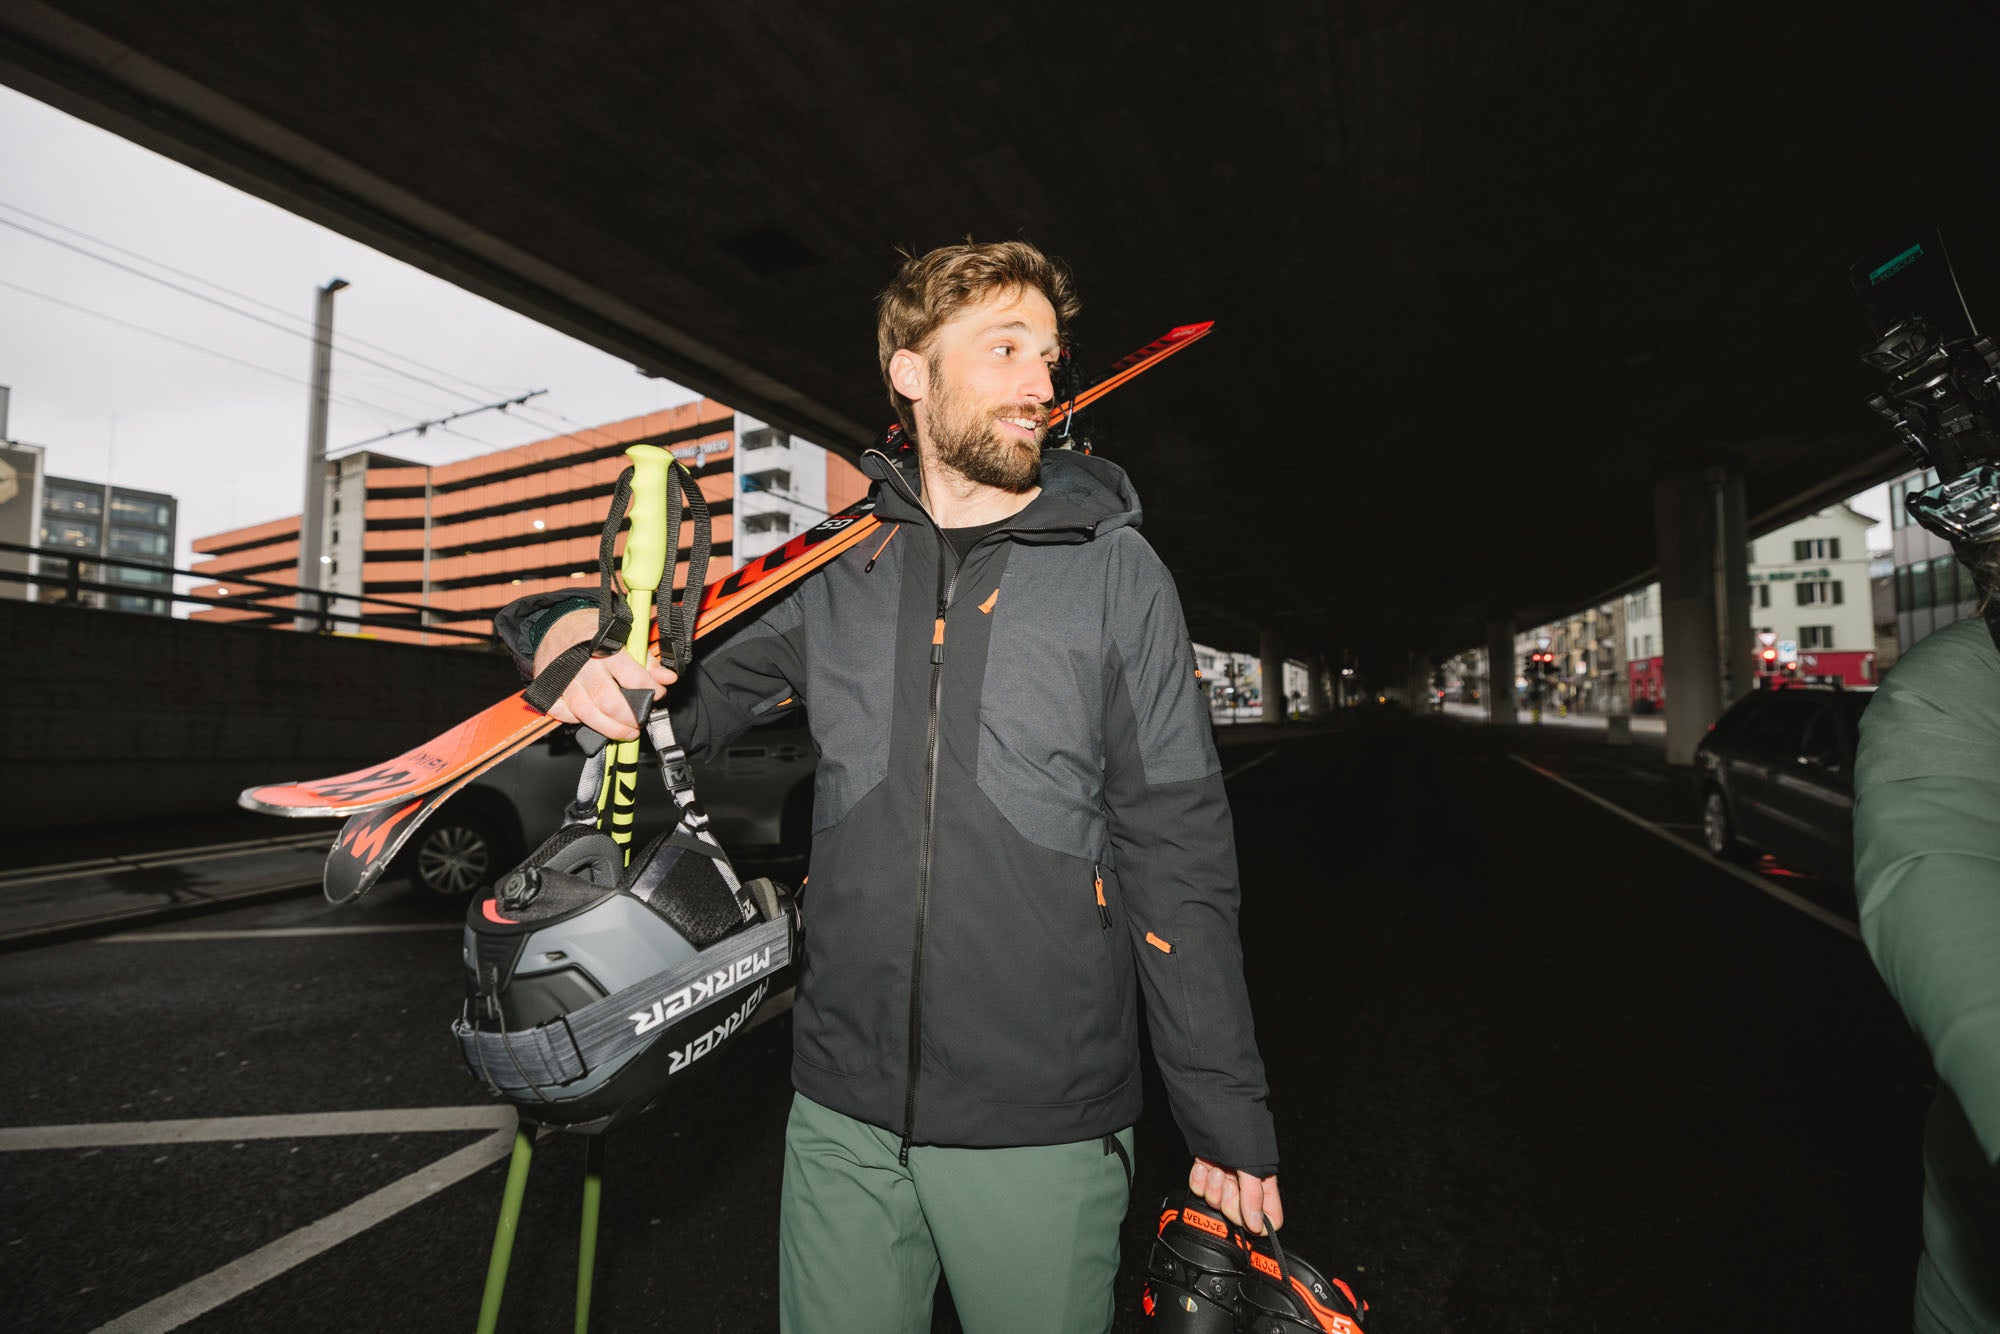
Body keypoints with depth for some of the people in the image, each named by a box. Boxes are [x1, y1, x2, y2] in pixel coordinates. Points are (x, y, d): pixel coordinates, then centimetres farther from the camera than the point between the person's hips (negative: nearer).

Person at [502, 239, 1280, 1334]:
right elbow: (678, 703, 11)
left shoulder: (1115, 572, -4)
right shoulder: (837, 572, 1)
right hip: (841, 1115, 3)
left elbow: (1178, 853, -5)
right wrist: (575, 639, -11)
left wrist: (1229, 1119, -3)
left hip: (1043, 1129, -1)